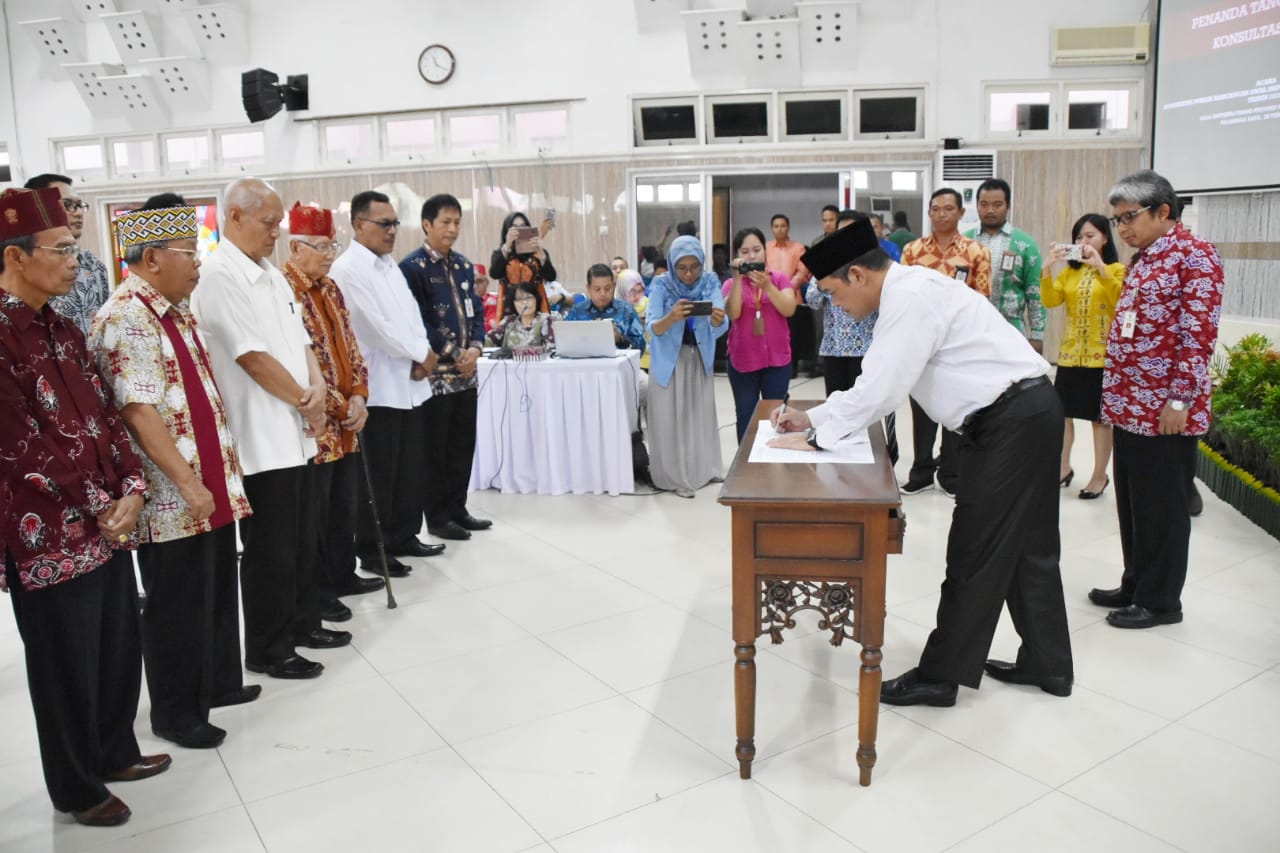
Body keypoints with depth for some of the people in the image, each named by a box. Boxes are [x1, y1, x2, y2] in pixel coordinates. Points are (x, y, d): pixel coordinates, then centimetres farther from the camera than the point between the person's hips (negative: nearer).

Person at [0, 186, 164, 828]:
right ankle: (77, 789, 30)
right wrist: (101, 508, -13)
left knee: (121, 650, 19)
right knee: (68, 668, 10)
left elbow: (104, 414, 9)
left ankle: (115, 754, 41)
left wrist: (130, 489, -5)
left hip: (109, 527, 8)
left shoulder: (62, 331, 8)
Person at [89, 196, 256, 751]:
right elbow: (139, 411, -23)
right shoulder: (127, 319, -17)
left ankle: (218, 683, 37)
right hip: (173, 499, -9)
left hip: (211, 487, 9)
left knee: (218, 591, 20)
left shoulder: (175, 310, 12)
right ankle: (175, 713, 22)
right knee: (180, 608, 5)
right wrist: (187, 482, -24)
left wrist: (224, 463, 20)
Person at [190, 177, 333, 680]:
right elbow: (253, 357, -19)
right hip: (260, 440, -8)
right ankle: (267, 652, 18)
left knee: (297, 539, 19)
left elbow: (301, 341, 16)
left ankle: (302, 623, 34)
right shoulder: (220, 275, -14)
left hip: (295, 434, 9)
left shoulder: (272, 274, 14)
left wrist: (318, 388, -3)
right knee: (269, 552, 3)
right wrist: (305, 402, -9)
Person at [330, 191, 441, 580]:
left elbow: (411, 312, 12)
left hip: (411, 384, 8)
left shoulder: (391, 264, 14)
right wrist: (423, 354, -8)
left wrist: (421, 357, -5)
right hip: (378, 388, -8)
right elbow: (378, 326, -17)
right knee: (378, 476, 2)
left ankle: (404, 537, 27)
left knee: (410, 470, 14)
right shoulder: (348, 269, -12)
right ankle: (371, 551, 14)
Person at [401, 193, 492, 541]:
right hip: (434, 372, -7)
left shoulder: (463, 264, 12)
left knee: (463, 445, 12)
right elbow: (417, 323, -13)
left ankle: (457, 509, 24)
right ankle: (437, 518, 13)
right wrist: (453, 354, -13)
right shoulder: (412, 267, -9)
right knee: (434, 450, 3)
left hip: (466, 371, 7)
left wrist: (475, 348, -5)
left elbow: (477, 310, 12)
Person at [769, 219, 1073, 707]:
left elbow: (880, 390, -21)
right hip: (1021, 415, 10)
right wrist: (813, 418, 13)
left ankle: (940, 676, 10)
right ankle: (1047, 665, 31)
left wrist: (816, 439, -11)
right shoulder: (904, 296, 13)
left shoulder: (910, 295, -18)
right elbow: (879, 383, 18)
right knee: (1025, 544, 17)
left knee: (976, 550, -2)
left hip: (1013, 420, -10)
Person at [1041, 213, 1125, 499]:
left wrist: (1101, 268, -24)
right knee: (1062, 411, 7)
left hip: (1102, 355, -4)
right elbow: (1050, 301, -3)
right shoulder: (1070, 271, 10)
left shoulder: (1117, 270, -2)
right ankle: (1064, 468, 23)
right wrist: (1049, 268, -15)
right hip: (1070, 353, 4)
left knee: (1100, 417, 3)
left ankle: (1099, 476, 14)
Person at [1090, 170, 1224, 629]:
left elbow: (1200, 334, -17)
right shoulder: (1141, 260, 16)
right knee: (1131, 502, 15)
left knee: (1161, 508, 2)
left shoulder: (1194, 255, -10)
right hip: (1130, 405, 8)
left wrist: (1179, 400, -19)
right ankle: (1136, 585, 28)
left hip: (1165, 410, -8)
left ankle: (1160, 600, 15)